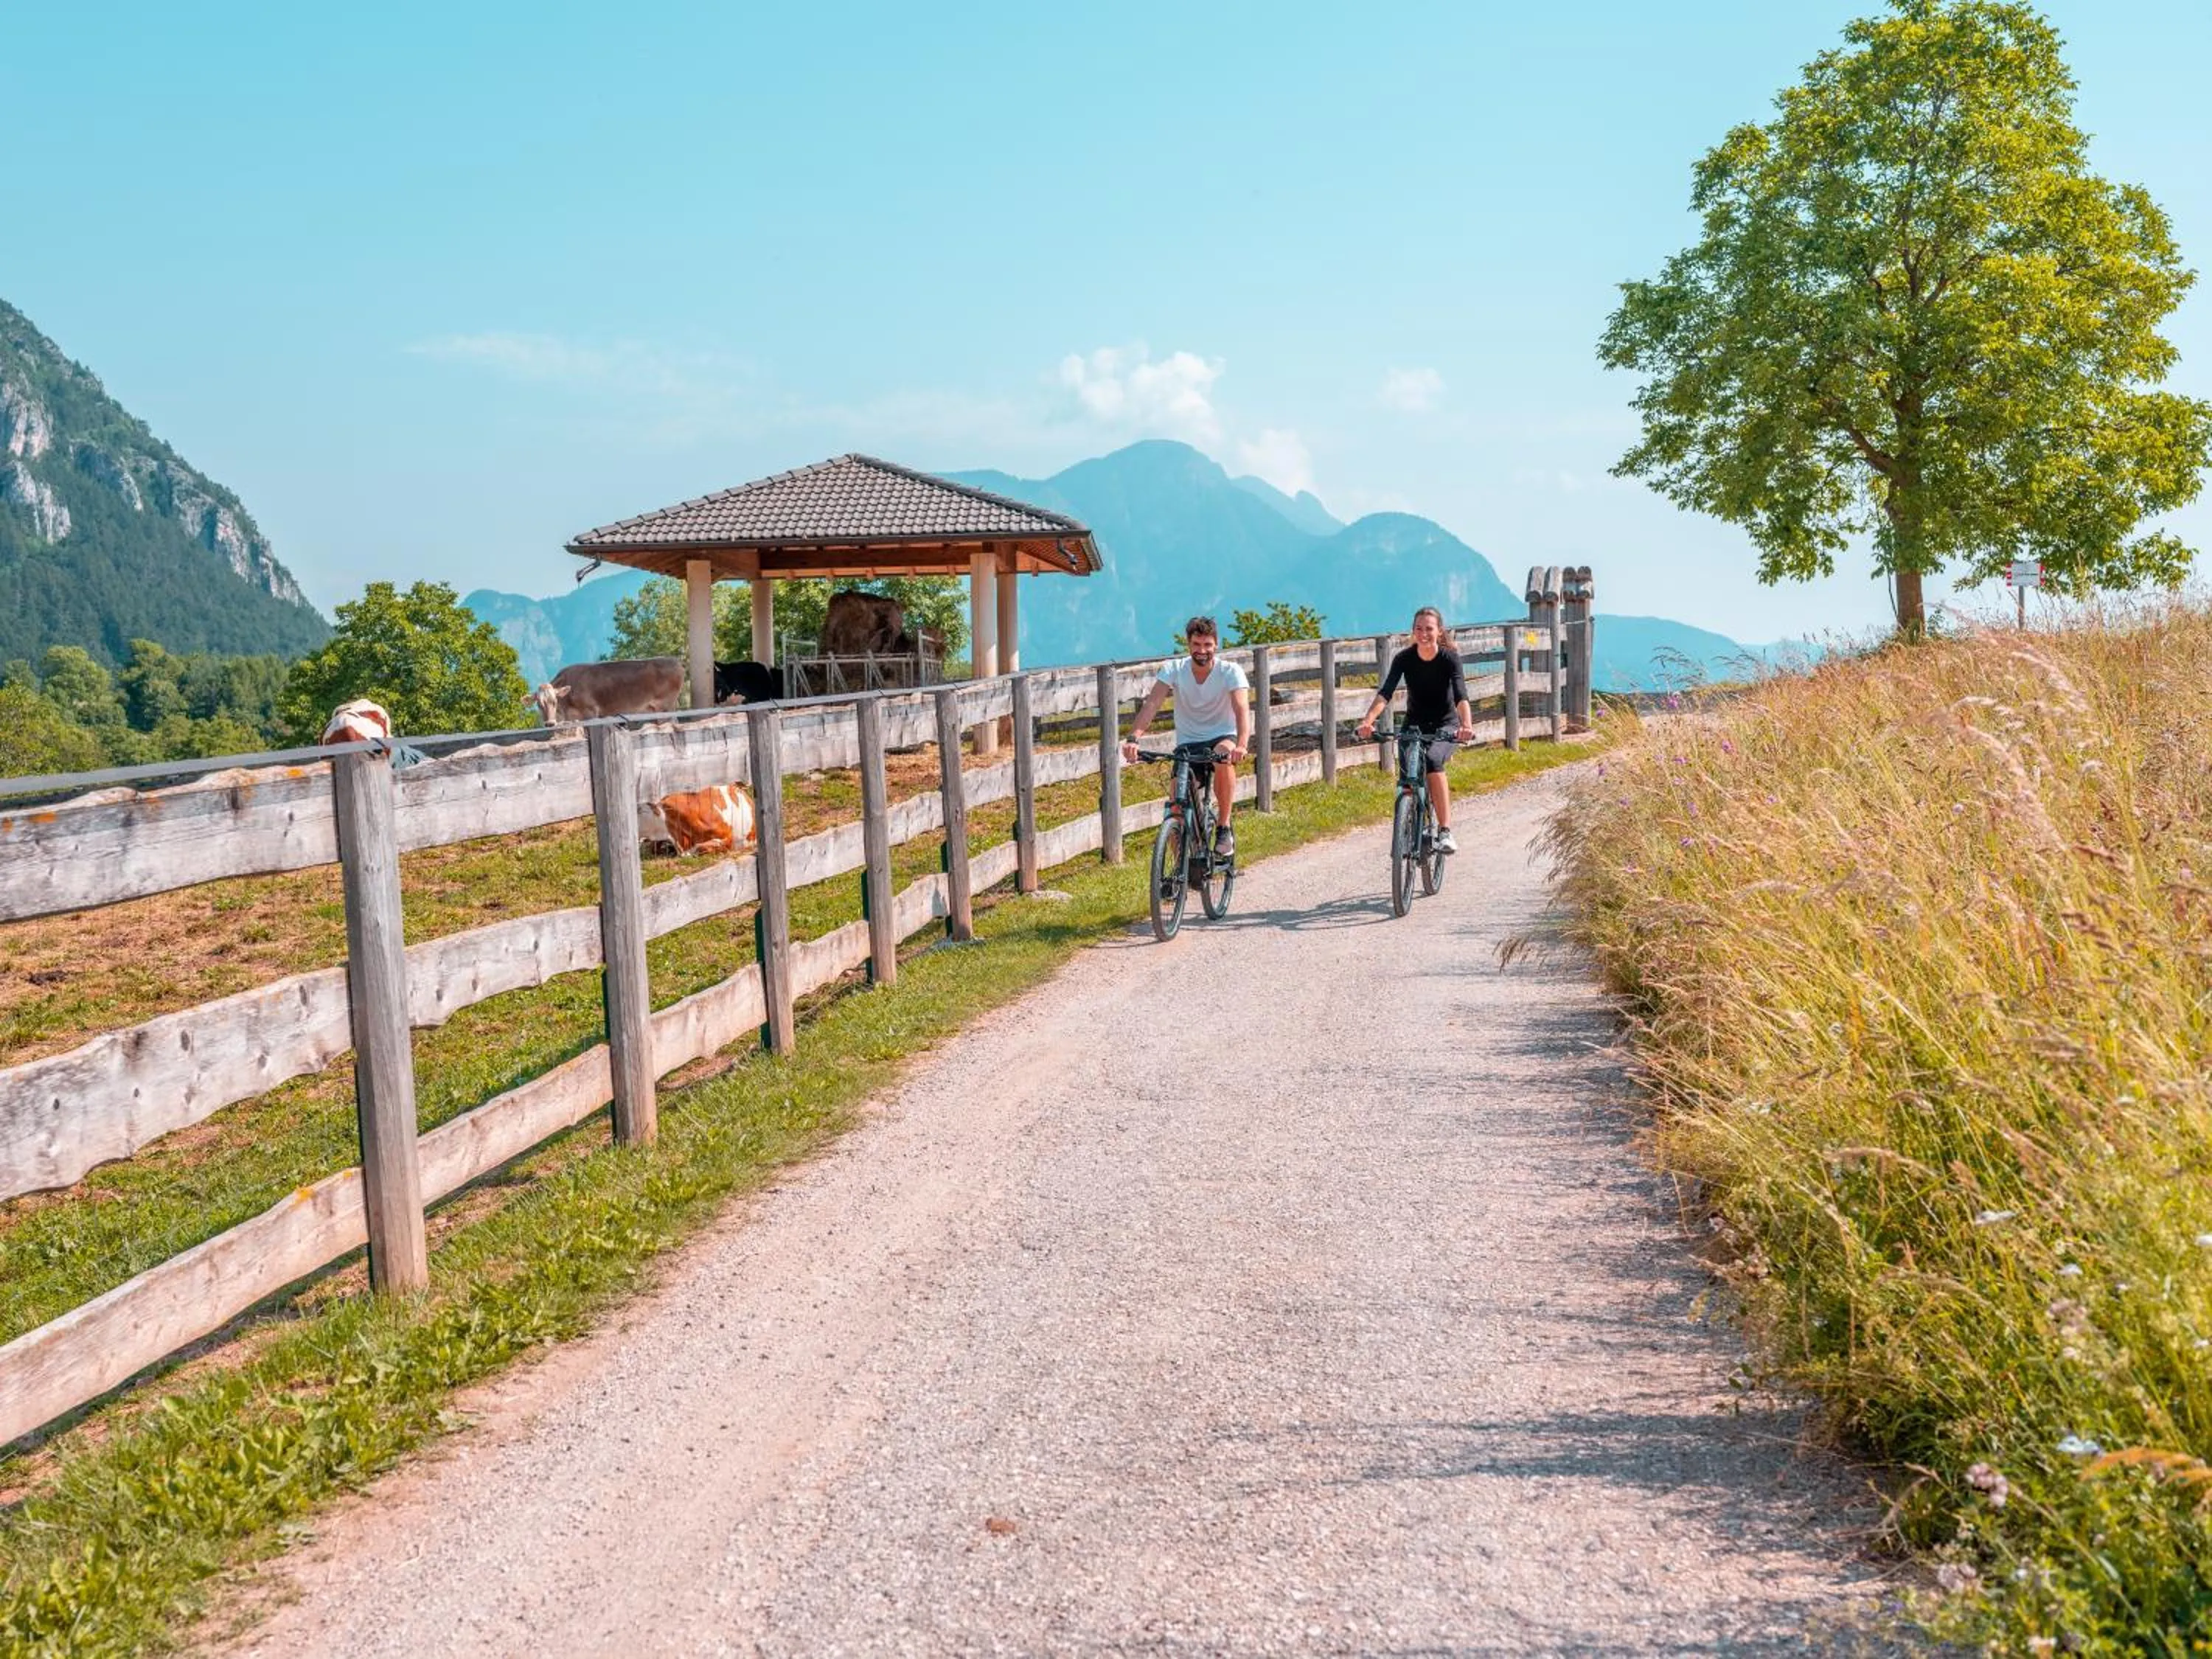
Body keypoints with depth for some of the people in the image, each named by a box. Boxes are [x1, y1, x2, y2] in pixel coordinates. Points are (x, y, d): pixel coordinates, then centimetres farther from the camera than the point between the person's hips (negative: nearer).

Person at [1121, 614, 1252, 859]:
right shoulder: (1174, 670, -9)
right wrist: (1133, 738, -40)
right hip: (1187, 744, 2)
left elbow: (1242, 709, -28)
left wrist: (1241, 745, -48)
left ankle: (1225, 830, -20)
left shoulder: (1230, 672, -14)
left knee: (1224, 760, -37)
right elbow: (1152, 703, -22)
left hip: (1221, 737, -2)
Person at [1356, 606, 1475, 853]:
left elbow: (1461, 695, -30)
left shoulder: (1450, 658, -17)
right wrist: (1368, 721, -43)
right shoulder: (1404, 658, -12)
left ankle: (1445, 832, -30)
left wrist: (1467, 725, -49)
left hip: (1446, 727, -3)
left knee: (1433, 761, -32)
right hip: (1415, 725, 3)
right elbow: (1385, 692, -25)